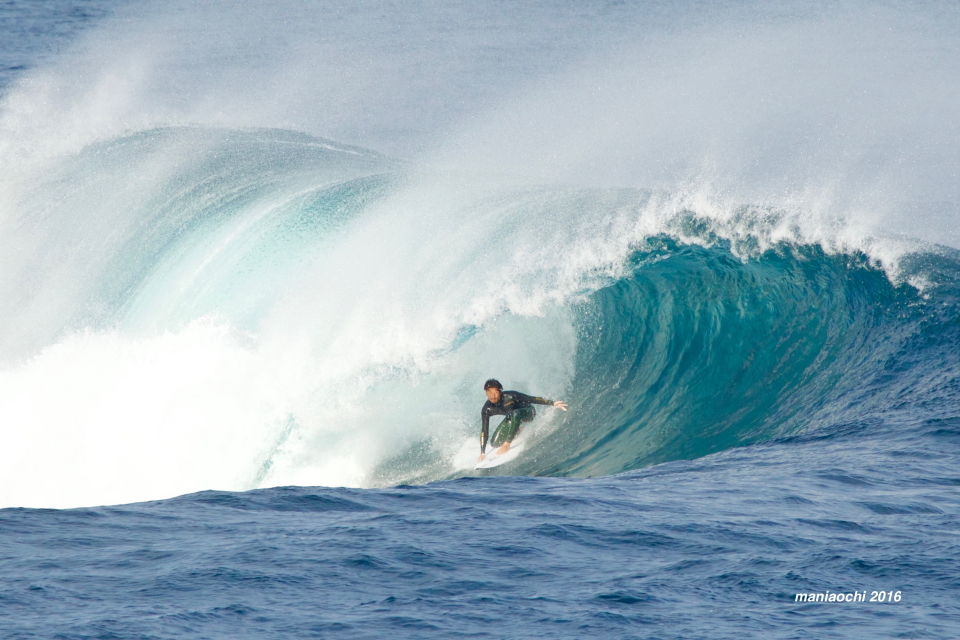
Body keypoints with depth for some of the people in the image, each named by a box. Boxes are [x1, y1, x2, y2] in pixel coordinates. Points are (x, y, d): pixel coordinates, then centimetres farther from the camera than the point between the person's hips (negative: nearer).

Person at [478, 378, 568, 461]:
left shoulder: (509, 396, -32)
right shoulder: (486, 410, -21)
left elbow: (531, 399, -26)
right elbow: (484, 430, -16)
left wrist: (552, 403, -30)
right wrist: (482, 453, -19)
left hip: (527, 412, -5)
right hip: (511, 417, 5)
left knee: (515, 414, -40)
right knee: (495, 443, -6)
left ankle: (507, 445, -30)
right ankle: (518, 431, 18)